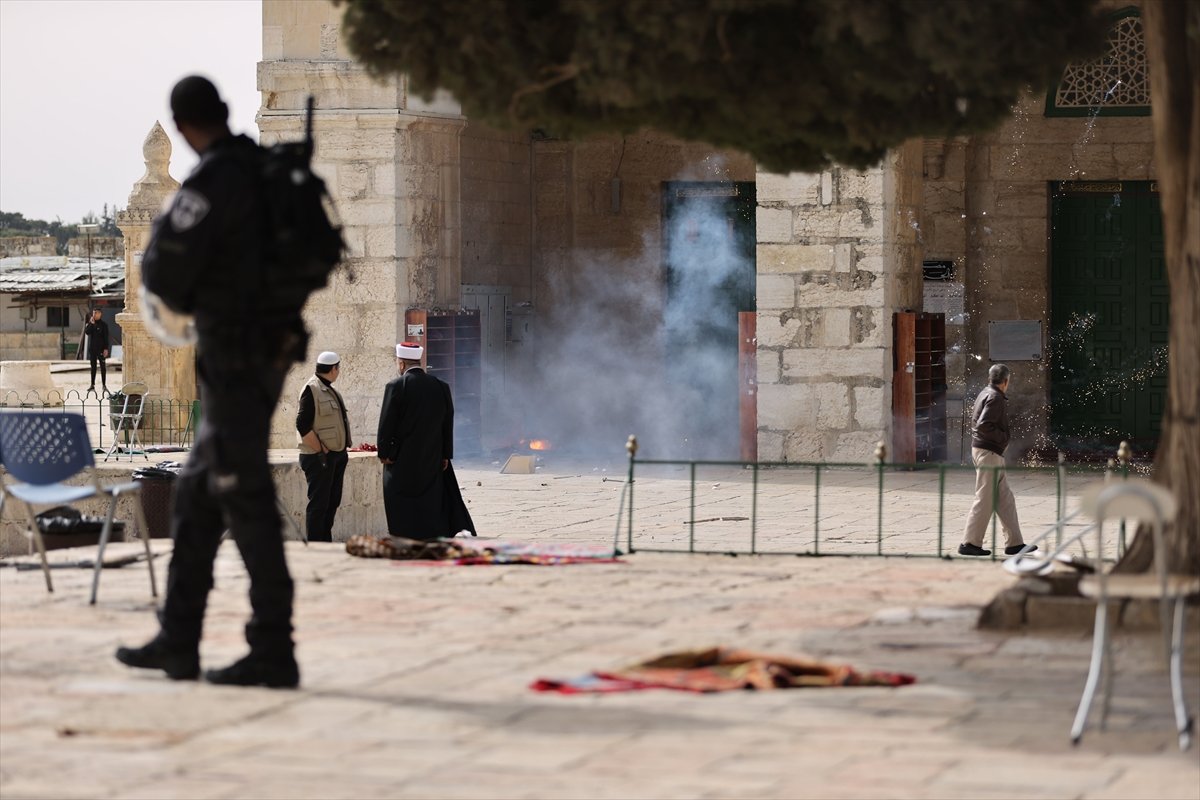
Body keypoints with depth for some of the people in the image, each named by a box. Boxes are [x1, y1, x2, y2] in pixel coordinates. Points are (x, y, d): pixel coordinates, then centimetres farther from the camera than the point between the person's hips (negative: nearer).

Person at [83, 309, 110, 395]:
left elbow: (106, 337, -5)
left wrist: (106, 348, -12)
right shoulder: (90, 324, 10)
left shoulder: (103, 324, -2)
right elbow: (86, 332, -5)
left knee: (102, 366, 0)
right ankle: (92, 385, 12)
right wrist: (91, 324, -14)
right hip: (92, 348, 4)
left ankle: (104, 385, 3)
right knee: (93, 366, 8)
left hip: (100, 348, -4)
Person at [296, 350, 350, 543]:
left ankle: (326, 543, 20)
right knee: (318, 504, -6)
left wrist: (342, 451, 12)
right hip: (319, 458, -9)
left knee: (332, 502, 12)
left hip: (336, 455, 9)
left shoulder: (330, 391, 15)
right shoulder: (312, 390, -13)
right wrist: (321, 451, -18)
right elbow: (303, 425, -19)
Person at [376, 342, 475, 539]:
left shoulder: (396, 386, -11)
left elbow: (386, 423, -10)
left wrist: (384, 452, -1)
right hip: (432, 462, 4)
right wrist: (445, 455, 11)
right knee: (431, 507, 10)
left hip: (403, 462, -4)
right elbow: (448, 423, 7)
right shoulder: (440, 386, 4)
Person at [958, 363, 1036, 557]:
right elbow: (983, 425, -26)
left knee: (1005, 499, 12)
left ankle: (1014, 543, 14)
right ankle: (970, 543, -5)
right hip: (989, 453, -10)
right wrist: (1003, 437, -13)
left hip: (980, 449, 10)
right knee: (985, 500, -7)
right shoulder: (995, 398, -15)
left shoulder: (985, 394, 15)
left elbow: (975, 422, 22)